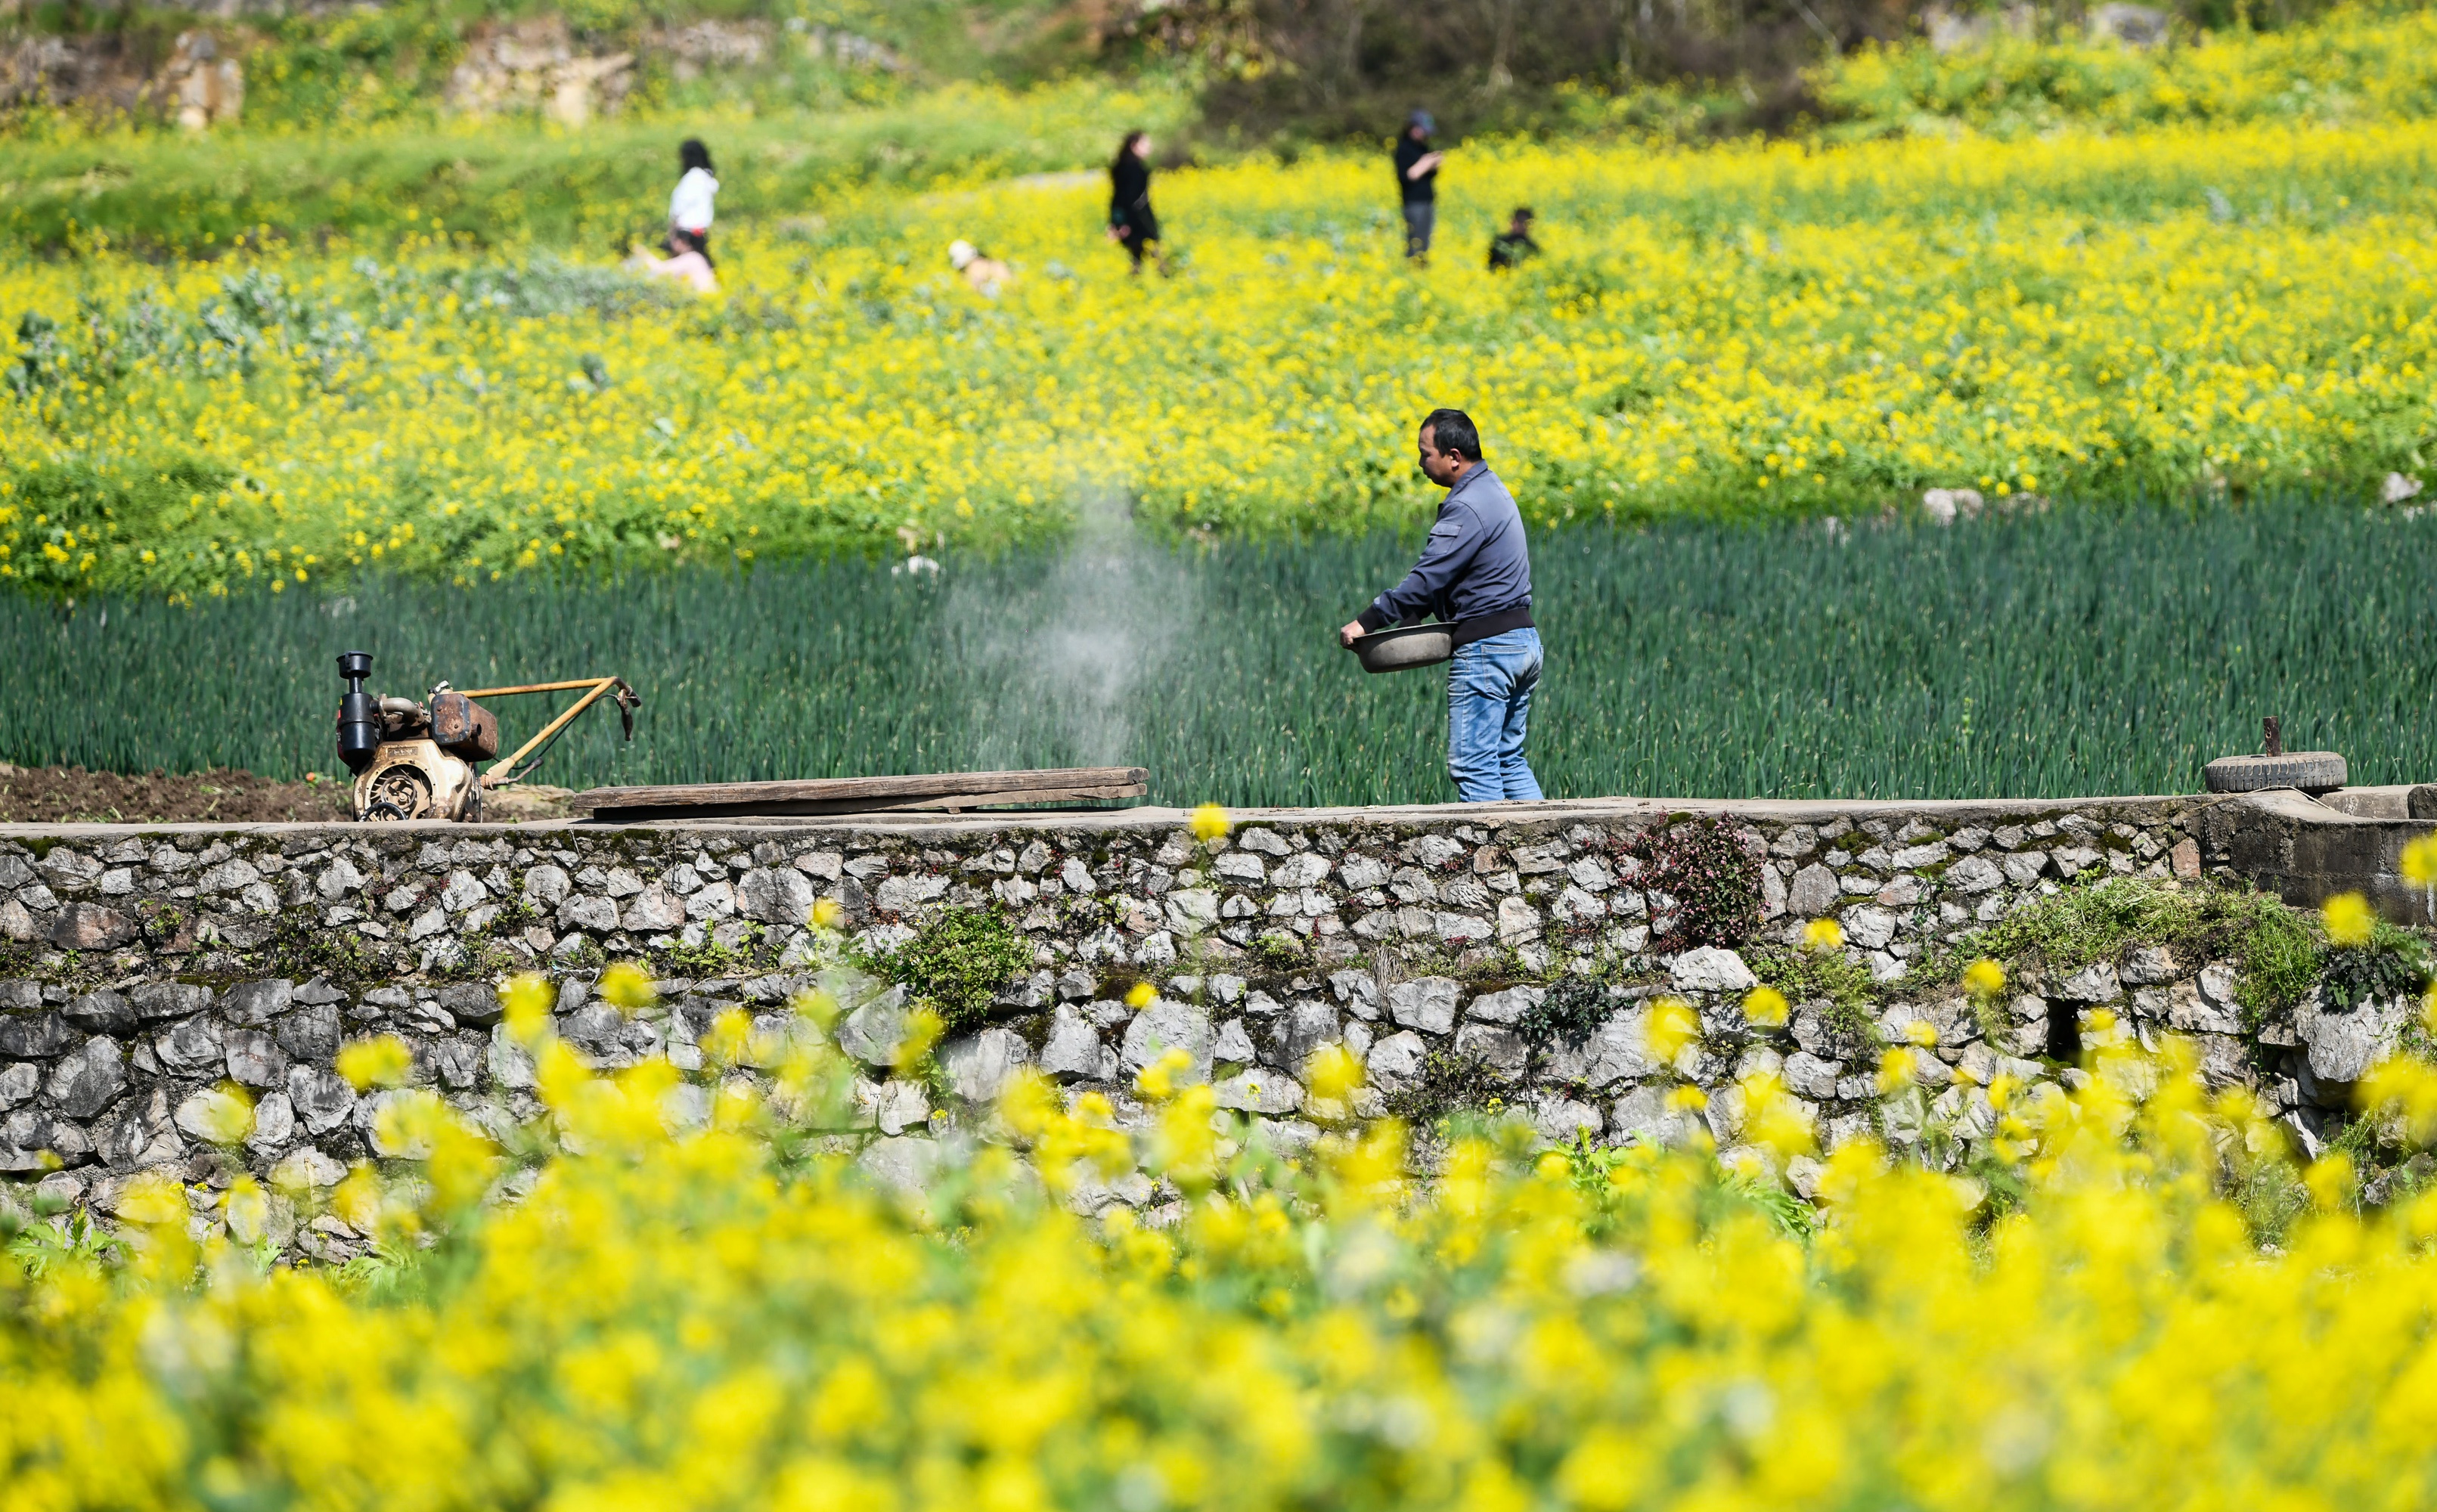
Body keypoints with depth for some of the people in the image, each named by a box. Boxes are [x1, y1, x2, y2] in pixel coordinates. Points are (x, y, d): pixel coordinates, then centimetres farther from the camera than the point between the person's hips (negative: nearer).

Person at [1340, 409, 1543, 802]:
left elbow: (1427, 579, -20)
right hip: (1524, 639, 10)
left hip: (1486, 648, -10)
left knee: (1472, 766, -4)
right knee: (1509, 760, 13)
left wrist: (1366, 622, -14)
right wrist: (1412, 619, 13)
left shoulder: (1466, 509, -17)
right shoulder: (1494, 491, 15)